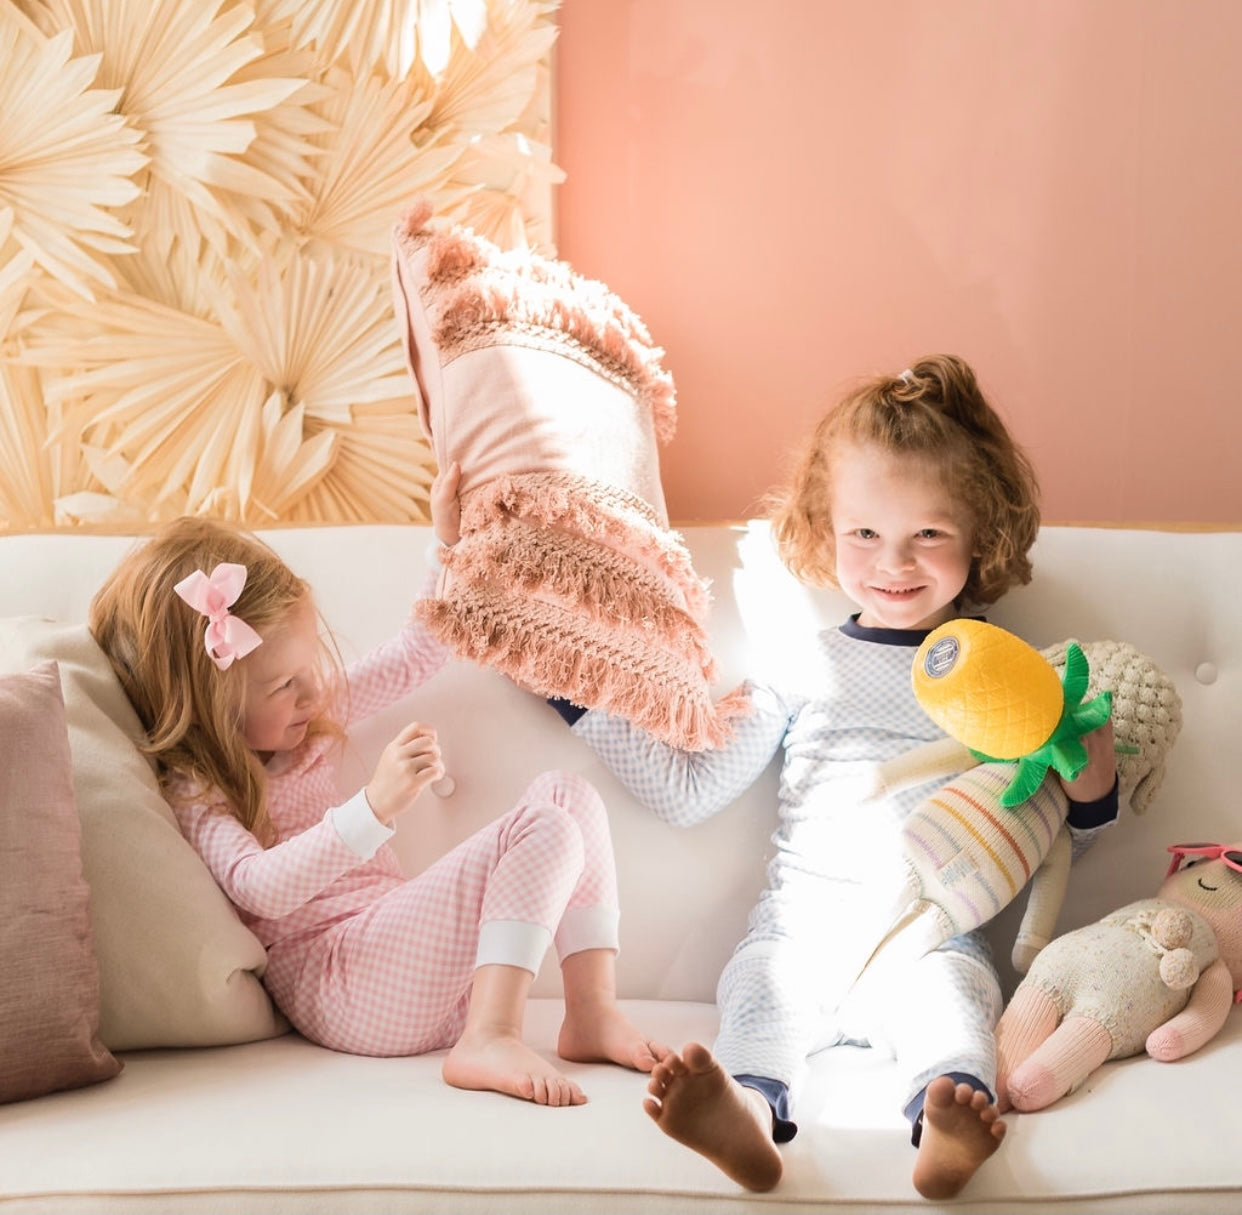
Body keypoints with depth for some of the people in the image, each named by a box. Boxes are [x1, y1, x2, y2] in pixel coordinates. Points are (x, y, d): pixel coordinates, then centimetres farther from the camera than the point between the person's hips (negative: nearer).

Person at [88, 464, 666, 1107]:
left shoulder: (303, 720, 17)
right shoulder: (190, 790, -9)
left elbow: (413, 656, 26)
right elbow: (259, 887, -26)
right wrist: (375, 807, -37)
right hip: (345, 984, -10)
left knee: (568, 793, 0)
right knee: (546, 828, -23)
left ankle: (593, 1013, -10)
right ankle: (488, 1041, -35)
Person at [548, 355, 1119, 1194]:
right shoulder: (807, 667, 13)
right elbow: (690, 793, 16)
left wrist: (1092, 787, -5)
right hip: (802, 924, 1)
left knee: (947, 995, -32)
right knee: (762, 987, -30)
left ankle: (949, 1132, -57)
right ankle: (749, 1113, -55)